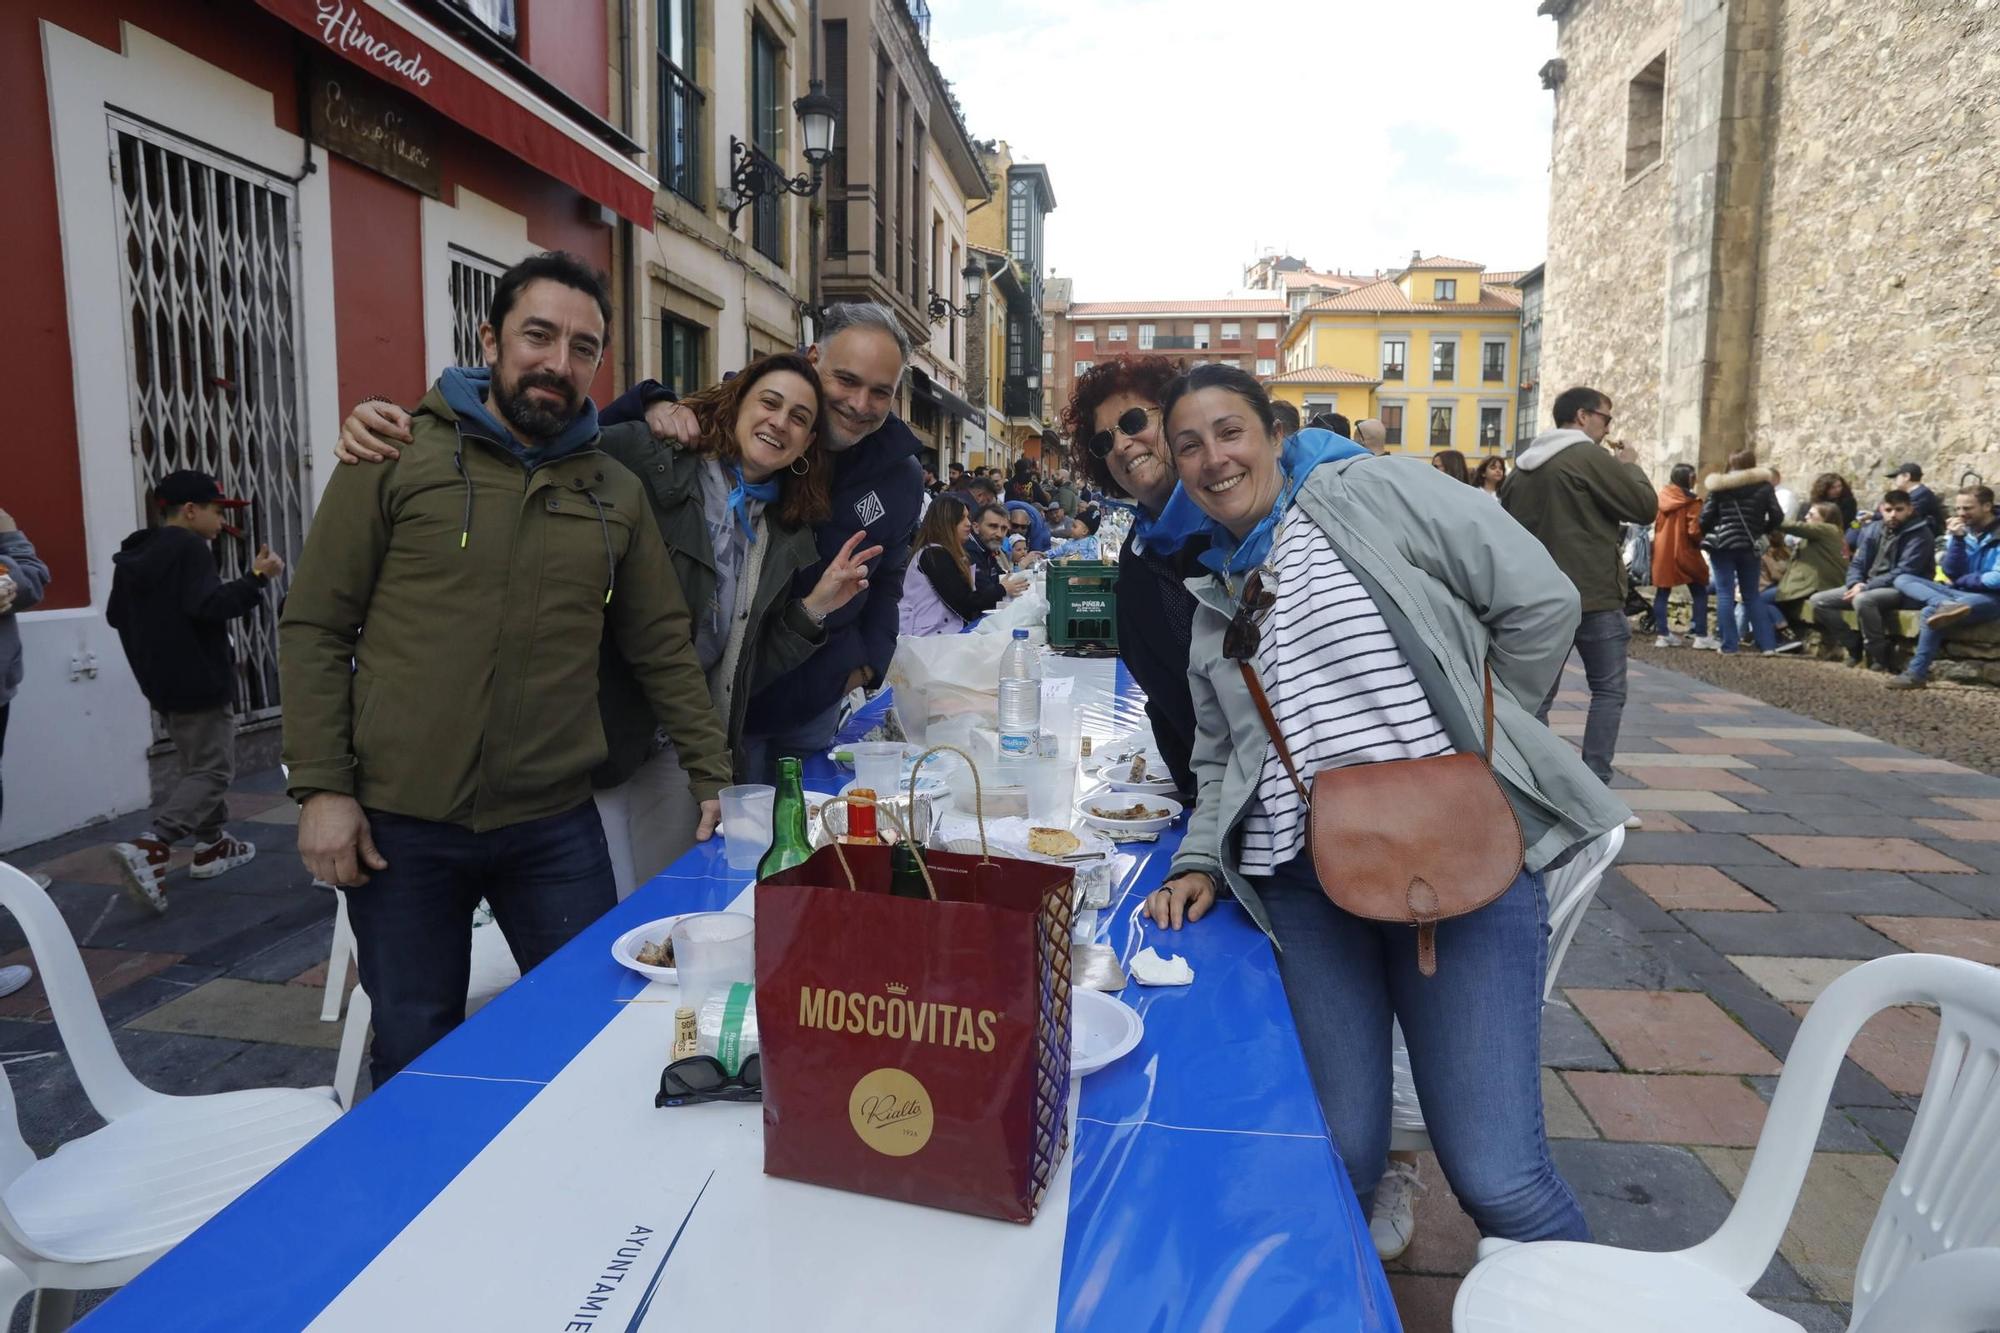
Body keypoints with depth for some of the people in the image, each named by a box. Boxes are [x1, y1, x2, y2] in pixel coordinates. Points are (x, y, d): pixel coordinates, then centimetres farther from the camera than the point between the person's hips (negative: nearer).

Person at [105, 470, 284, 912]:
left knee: (197, 764, 20)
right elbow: (207, 606, -27)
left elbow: (116, 615, 21)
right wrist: (257, 577, -24)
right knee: (211, 771, -7)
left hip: (162, 682, 10)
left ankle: (212, 845, 27)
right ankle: (148, 849, -21)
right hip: (198, 682, -10)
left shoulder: (134, 555, 13)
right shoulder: (189, 548, -15)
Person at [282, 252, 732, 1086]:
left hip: (557, 828, 2)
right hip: (400, 826, -2)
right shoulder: (395, 455, -2)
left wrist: (713, 775, 5)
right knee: (415, 1062, 12)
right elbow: (313, 629, -2)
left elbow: (663, 646, 9)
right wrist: (321, 788, -8)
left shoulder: (617, 493, 6)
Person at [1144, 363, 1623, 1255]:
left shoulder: (1371, 494, 1)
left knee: (1497, 1175, -3)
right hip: (1301, 883, 4)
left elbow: (1539, 599, -2)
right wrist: (1201, 860, 6)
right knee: (1339, 1157, 3)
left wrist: (1474, 740, 2)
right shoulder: (1212, 599, 18)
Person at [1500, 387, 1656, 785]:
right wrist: (1630, 466, 8)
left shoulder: (1523, 465, 12)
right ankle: (1594, 778, -1)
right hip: (1592, 594, -6)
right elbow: (1646, 506, -9)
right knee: (1608, 690, 4)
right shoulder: (1589, 456, -10)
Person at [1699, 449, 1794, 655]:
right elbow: (1777, 515, 0)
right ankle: (1768, 644, 8)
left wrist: (1707, 534, 15)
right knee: (1752, 595, 11)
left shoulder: (1720, 485, -1)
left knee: (1725, 593, 0)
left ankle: (1729, 645, -4)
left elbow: (1707, 515, -4)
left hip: (1723, 543, -2)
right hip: (1750, 545, 2)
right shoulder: (1764, 486, 3)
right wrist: (1763, 531, 18)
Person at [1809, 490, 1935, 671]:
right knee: (1818, 601, -7)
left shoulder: (1919, 534, -10)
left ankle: (1879, 655, -21)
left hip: (1903, 590, -7)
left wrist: (1866, 587, -23)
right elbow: (1857, 564, 10)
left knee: (1862, 600, -38)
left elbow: (1903, 573, -19)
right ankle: (1854, 645, -1)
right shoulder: (1872, 529, 10)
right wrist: (1856, 583, -12)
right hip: (1868, 586, 7)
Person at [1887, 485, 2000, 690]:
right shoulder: (1963, 531, 12)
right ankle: (1946, 606, -39)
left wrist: (1960, 581, -2)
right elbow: (1952, 574, 3)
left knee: (1932, 612, -34)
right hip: (1960, 593, 7)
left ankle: (1917, 673, -30)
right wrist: (1957, 539, -8)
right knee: (1902, 579, -11)